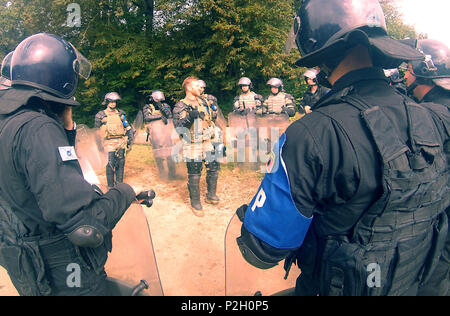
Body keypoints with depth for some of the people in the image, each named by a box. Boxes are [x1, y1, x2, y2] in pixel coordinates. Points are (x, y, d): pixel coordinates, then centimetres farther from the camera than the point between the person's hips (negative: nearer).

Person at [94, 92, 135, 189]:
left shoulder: (120, 113, 12)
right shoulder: (101, 115, 3)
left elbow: (128, 127, 14)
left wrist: (129, 140, 9)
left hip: (121, 141, 3)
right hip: (110, 142, -3)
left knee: (120, 163, 5)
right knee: (111, 164, -5)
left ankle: (119, 183, 17)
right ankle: (110, 185, 5)